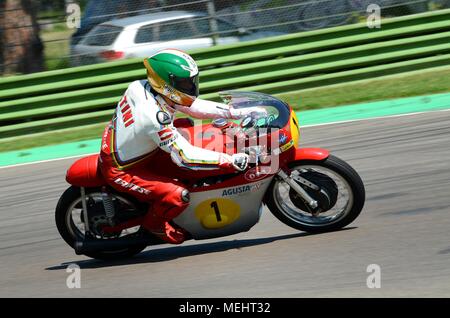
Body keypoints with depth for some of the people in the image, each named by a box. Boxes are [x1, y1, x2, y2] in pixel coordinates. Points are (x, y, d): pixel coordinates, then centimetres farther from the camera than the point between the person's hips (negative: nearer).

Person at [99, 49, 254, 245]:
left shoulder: (141, 88, -9)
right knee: (178, 195, -24)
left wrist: (239, 112, -4)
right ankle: (153, 223, 7)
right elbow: (185, 157, -30)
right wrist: (230, 161, -30)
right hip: (120, 171, -9)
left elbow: (192, 105, -1)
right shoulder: (155, 117, -34)